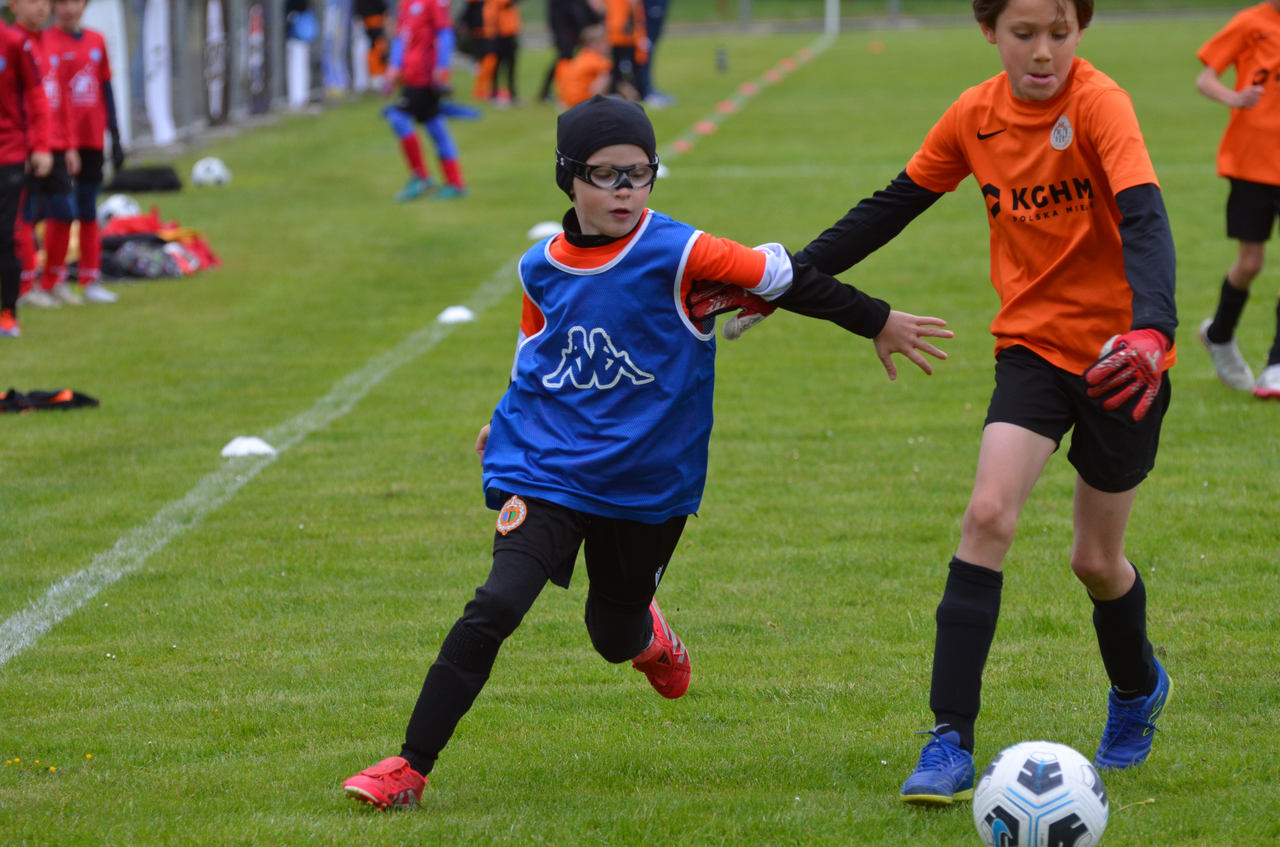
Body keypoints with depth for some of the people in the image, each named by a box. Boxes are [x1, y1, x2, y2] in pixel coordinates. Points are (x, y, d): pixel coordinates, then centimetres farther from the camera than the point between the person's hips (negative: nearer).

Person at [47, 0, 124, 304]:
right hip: (60, 142, -5)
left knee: (88, 211, 10)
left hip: (92, 142, 5)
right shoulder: (47, 44, -5)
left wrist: (115, 138, 13)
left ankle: (91, 281, 15)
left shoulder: (96, 42, 11)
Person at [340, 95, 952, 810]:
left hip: (649, 484, -1)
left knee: (615, 639, 14)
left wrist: (878, 323, -2)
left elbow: (785, 280, -7)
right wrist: (510, 418, 25)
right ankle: (410, 769, -13)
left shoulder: (678, 254, -14)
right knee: (496, 607, -19)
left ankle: (646, 630, 55)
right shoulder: (542, 269, -1)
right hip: (547, 473, 1)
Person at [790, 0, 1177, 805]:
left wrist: (1152, 330, -48)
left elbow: (1144, 219, -31)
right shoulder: (976, 116, -2)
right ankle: (951, 741, -17)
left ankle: (1139, 688, 42)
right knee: (988, 513, -18)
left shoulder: (1099, 104, -18)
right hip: (1034, 341, 3)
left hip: (1119, 355, -3)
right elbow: (892, 207, 10)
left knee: (1096, 557, 8)